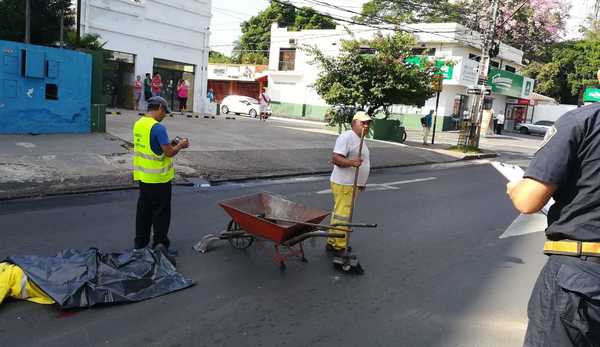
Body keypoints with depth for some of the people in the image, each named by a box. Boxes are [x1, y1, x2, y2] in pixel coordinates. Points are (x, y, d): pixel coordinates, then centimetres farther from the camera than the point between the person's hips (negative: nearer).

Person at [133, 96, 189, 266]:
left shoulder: (138, 124, 7)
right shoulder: (158, 127, -19)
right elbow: (169, 153, -19)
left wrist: (170, 144, 12)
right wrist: (181, 145, -1)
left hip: (143, 176, 8)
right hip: (158, 178, -8)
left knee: (144, 209, 17)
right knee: (161, 212, 1)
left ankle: (140, 242, 26)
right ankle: (160, 243, 0)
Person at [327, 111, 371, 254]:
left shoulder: (359, 139, 16)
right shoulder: (347, 137, -15)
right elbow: (336, 158, -23)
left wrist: (361, 182, 28)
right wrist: (351, 162, -38)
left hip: (352, 184, 10)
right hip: (344, 184, -10)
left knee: (339, 214, 16)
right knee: (342, 215, -6)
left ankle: (333, 242, 25)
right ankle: (338, 246, 2)